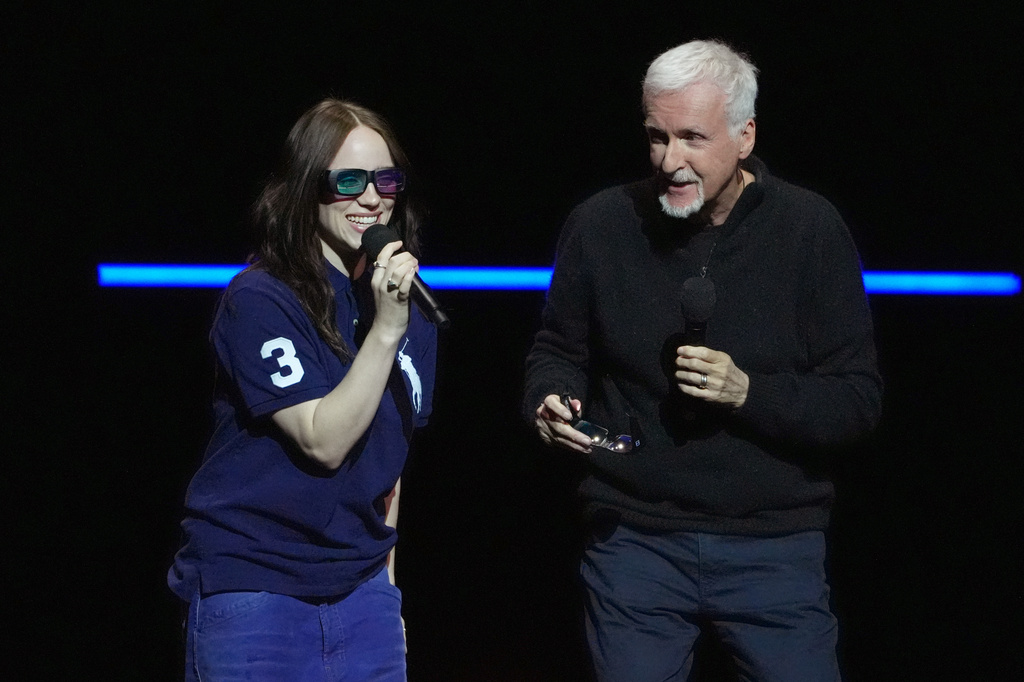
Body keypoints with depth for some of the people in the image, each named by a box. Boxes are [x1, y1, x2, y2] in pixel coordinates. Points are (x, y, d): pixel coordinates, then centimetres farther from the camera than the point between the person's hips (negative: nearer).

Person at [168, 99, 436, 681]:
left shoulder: (410, 305, 9)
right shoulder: (261, 300, -12)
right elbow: (324, 442, -19)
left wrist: (386, 585, 16)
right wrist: (384, 329, -24)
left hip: (360, 592, 6)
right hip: (253, 592, -6)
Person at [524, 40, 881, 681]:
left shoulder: (812, 229, -5)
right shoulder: (601, 225, -1)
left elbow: (859, 399, -6)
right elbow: (558, 351, 13)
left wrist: (749, 392, -21)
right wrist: (551, 401, -9)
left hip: (774, 548, -1)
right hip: (635, 538, 1)